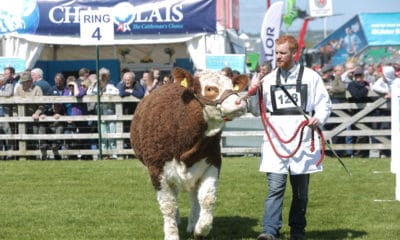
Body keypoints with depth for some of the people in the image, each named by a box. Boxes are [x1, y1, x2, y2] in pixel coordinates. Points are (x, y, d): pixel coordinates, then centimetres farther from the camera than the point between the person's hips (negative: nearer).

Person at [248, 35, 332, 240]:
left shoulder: (311, 77, 4)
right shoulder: (269, 79, 12)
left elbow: (325, 104, 6)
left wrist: (319, 119, -13)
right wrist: (252, 93, -2)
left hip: (302, 142, 0)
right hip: (275, 142, 1)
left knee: (301, 190, 10)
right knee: (275, 187, -12)